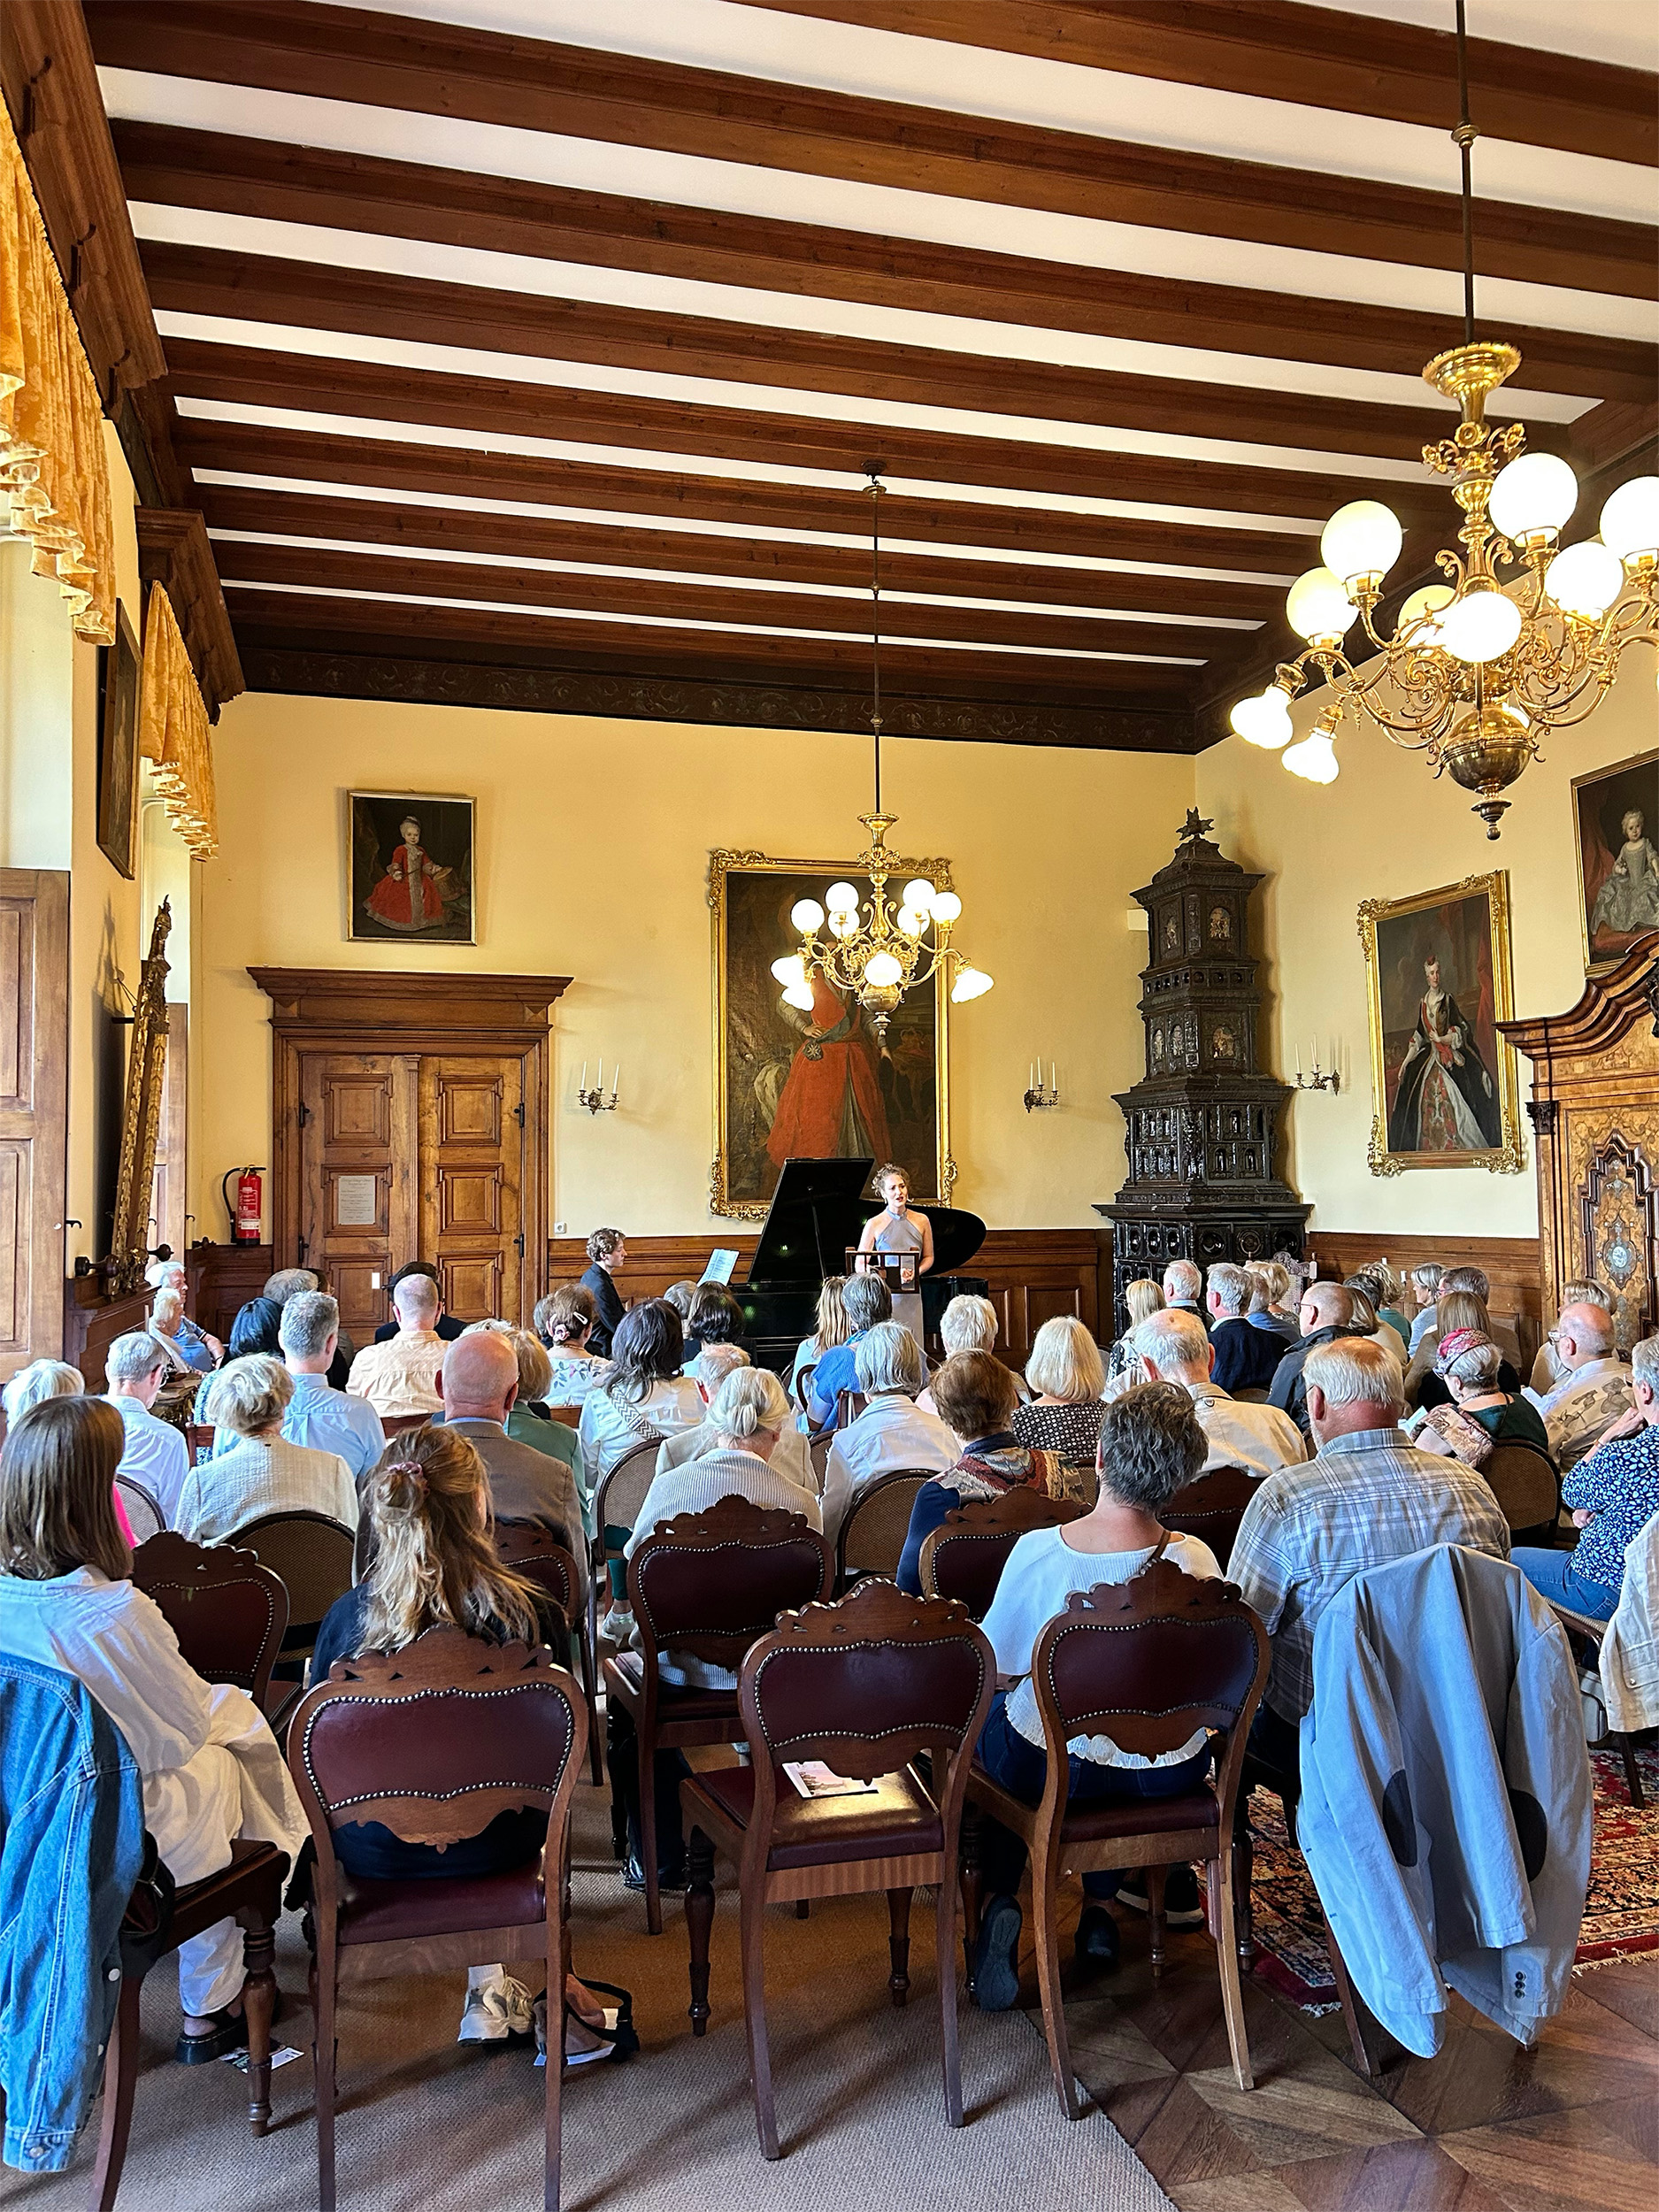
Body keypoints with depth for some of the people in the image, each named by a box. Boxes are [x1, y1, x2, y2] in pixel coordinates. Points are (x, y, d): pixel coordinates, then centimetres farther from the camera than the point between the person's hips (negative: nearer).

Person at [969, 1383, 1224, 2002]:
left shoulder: (1039, 1551, -24)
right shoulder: (1196, 1561, -19)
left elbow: (998, 1672, -10)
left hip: (1052, 1769, -2)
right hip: (1168, 1777, 2)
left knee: (991, 1714, 30)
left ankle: (1000, 1899, 18)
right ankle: (1098, 1907, 37)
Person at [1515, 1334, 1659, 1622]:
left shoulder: (1623, 1457, -33)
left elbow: (1570, 1494, -10)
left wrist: (1608, 1436, -9)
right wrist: (1596, 1509, -3)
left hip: (1611, 1592, -8)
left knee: (1511, 1558, 13)